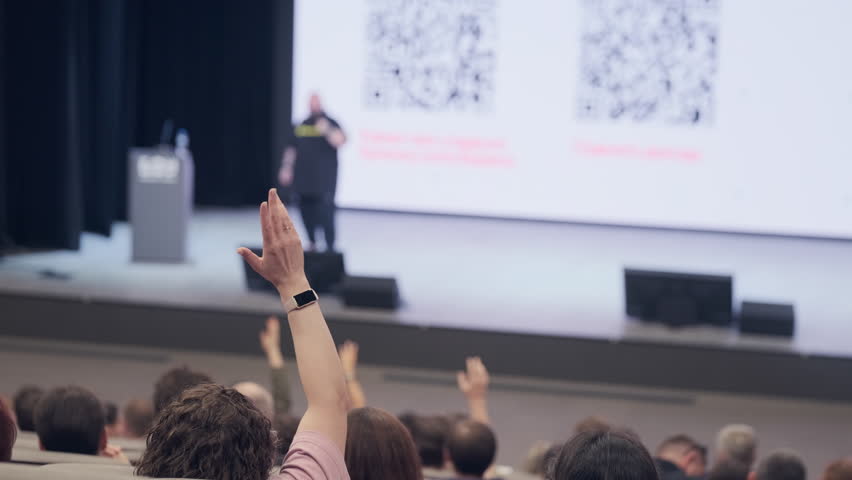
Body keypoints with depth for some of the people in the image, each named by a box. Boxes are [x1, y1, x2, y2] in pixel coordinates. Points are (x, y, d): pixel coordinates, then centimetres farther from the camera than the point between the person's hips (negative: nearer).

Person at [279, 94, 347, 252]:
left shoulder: (330, 123, 0)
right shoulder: (302, 126, 13)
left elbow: (340, 141, -18)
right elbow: (292, 149, 20)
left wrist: (327, 130, -33)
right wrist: (286, 168, 13)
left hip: (323, 179, -5)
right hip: (304, 178, 5)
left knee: (325, 212, -11)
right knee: (306, 210, 6)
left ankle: (330, 246, -8)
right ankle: (312, 242, 20)